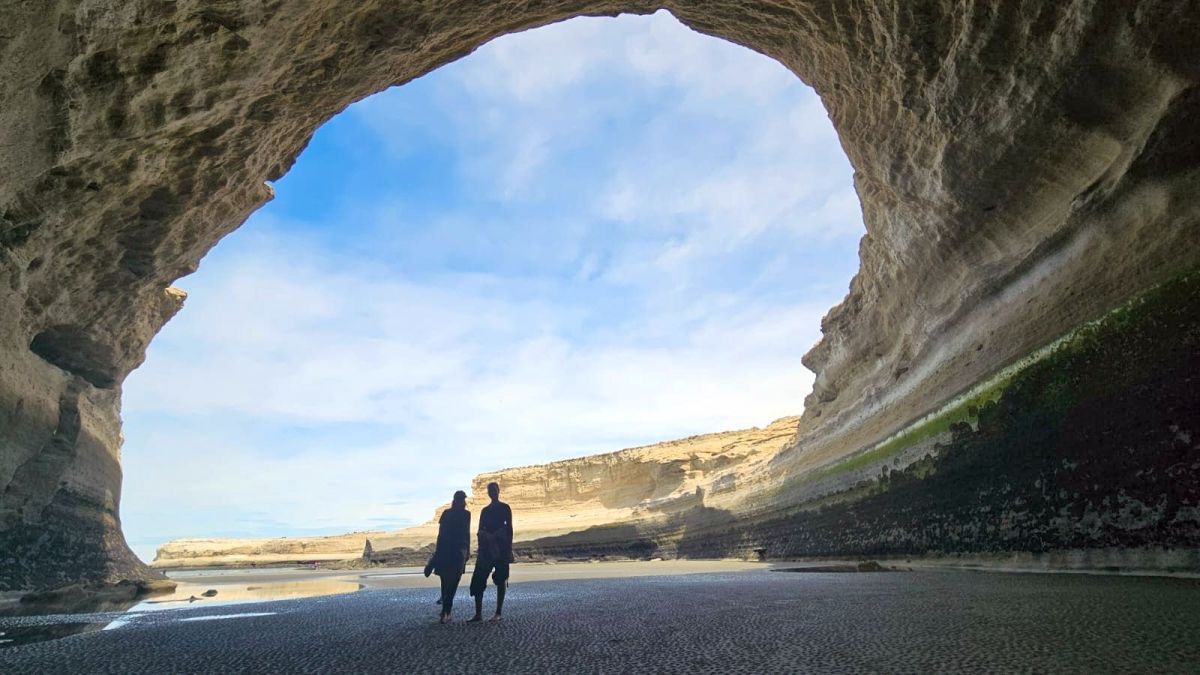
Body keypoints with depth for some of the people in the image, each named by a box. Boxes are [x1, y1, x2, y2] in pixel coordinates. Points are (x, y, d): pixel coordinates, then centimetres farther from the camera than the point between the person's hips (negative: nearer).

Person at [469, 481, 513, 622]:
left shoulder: (505, 508, 2)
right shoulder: (485, 510, 16)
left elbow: (509, 529, -2)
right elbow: (480, 531, 13)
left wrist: (509, 549, -8)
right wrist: (481, 548, -1)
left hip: (501, 547, -5)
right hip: (486, 547, 5)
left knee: (501, 579, -2)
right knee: (477, 579, -4)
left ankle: (498, 613, 3)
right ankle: (478, 614, 0)